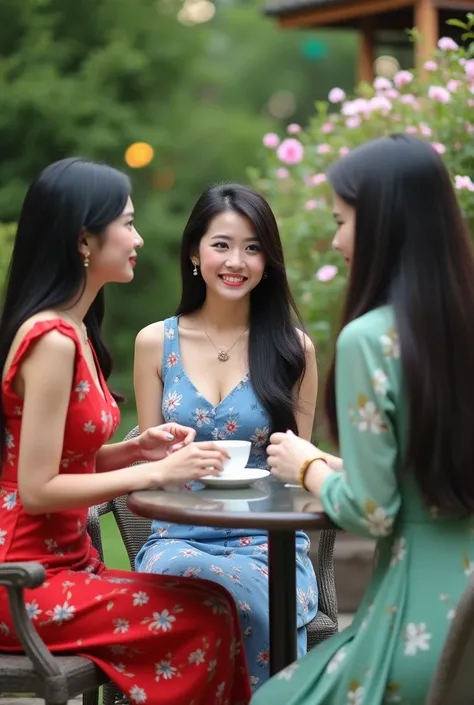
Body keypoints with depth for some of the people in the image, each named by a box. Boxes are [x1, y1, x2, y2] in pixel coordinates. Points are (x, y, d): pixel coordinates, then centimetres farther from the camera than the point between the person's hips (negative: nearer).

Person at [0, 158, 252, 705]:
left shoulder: (70, 331, 12)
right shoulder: (51, 340, -18)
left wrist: (136, 449, 1)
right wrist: (156, 473, -17)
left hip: (61, 563, 9)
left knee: (211, 601, -5)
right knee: (205, 616, -15)